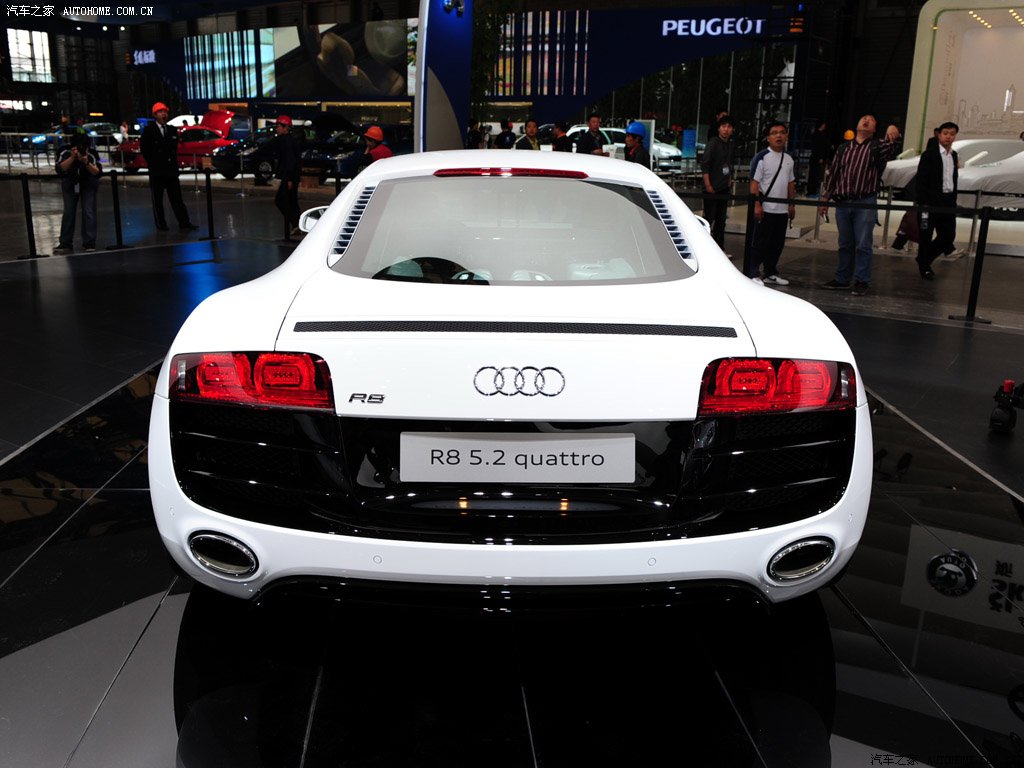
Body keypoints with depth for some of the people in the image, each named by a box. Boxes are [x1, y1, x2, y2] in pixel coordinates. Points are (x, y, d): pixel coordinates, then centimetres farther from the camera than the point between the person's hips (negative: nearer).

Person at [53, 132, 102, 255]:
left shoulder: (92, 154, -27)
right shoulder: (65, 151, -25)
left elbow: (97, 173, -30)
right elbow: (60, 169, -34)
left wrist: (87, 162, -46)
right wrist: (72, 157, -46)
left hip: (88, 183, -1)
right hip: (70, 183, 1)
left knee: (89, 211, -12)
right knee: (68, 212, -1)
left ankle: (89, 244, -6)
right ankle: (65, 244, 7)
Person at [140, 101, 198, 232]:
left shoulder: (172, 130, 9)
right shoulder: (148, 130, -3)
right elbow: (144, 148, 0)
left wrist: (172, 160, 10)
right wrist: (152, 163, 1)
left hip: (171, 168, 3)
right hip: (156, 171, -3)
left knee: (176, 198, 2)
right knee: (157, 199, 4)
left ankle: (184, 223, 1)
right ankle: (161, 224, 10)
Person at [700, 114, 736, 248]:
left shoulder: (730, 144, 12)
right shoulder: (713, 143, -10)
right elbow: (704, 164, -15)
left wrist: (729, 180, 15)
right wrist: (708, 185, -17)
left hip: (724, 188, 7)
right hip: (711, 189, -7)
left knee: (721, 221, 12)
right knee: (709, 219, -6)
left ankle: (719, 249, 19)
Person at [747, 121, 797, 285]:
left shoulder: (788, 158, 13)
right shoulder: (762, 157, -6)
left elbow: (790, 183, 19)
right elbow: (754, 182, -11)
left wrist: (791, 204, 16)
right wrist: (757, 204, -18)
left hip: (782, 210, 6)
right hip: (765, 209, -6)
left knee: (777, 244, 11)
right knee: (760, 243, -3)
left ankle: (771, 274, 22)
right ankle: (753, 274, 2)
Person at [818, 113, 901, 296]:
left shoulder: (877, 147, 5)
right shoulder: (843, 148, 14)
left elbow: (889, 151, -18)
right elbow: (832, 173, 15)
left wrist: (892, 134, -40)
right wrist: (825, 199, 10)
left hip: (865, 203, -3)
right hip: (842, 202, 3)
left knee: (863, 245, -4)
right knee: (845, 244, 11)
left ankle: (861, 281, 2)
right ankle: (842, 279, 19)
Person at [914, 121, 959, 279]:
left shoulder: (954, 155, 13)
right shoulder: (929, 154, -6)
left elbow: (954, 179, 18)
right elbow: (920, 180, -10)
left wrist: (954, 200, 12)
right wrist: (924, 203, -15)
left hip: (948, 201, 6)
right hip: (931, 201, -6)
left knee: (949, 235, 6)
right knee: (926, 235, 2)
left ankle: (924, 257, 26)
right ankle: (924, 266, 16)